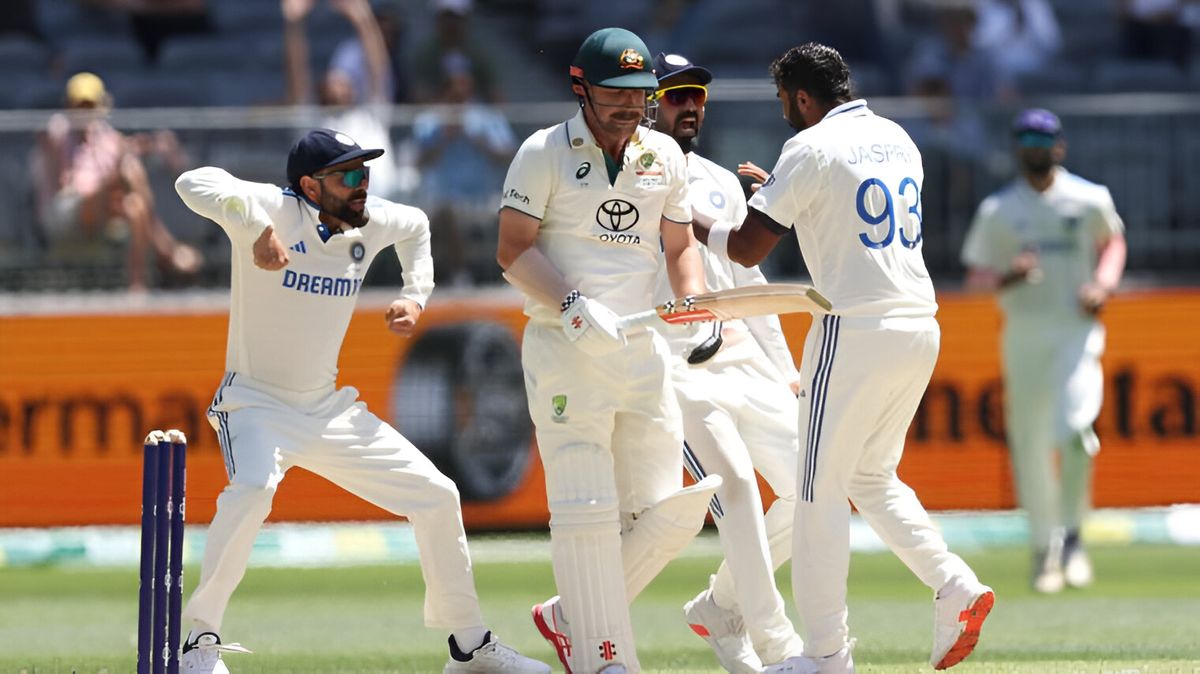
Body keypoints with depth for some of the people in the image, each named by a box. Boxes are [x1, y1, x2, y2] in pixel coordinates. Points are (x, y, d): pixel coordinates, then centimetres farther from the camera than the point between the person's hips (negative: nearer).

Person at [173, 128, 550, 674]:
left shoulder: (371, 222, 0)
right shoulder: (275, 209, -18)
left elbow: (415, 226, 25)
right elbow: (196, 183, -35)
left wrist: (415, 296, 10)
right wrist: (257, 230, -48)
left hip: (330, 409, 7)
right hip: (256, 404, -7)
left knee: (436, 496, 5)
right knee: (251, 488, -36)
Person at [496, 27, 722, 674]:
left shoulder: (664, 155, 10)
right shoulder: (545, 153, -4)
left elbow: (680, 246, 18)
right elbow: (513, 249, -7)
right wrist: (574, 306, -22)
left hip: (643, 349, 6)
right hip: (563, 351, -5)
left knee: (669, 510, 1)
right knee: (587, 511, -11)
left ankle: (569, 617, 17)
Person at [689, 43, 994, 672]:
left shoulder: (811, 149, -8)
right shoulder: (897, 139, 15)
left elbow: (746, 248, -8)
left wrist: (690, 215, 9)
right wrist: (782, 188, 35)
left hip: (855, 330, -8)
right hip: (920, 329, 8)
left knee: (821, 489, 0)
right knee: (871, 477, 20)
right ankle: (956, 587, 3)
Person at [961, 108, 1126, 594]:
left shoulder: (1090, 201, 4)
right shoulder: (997, 210, 3)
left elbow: (1113, 240, 21)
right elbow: (975, 276, 4)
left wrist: (1104, 284, 2)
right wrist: (1006, 278, -18)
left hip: (1077, 330, -1)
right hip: (1024, 332, 1)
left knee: (1072, 430, -20)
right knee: (1029, 445, 1)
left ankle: (1071, 536, -4)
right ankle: (1044, 548, 14)